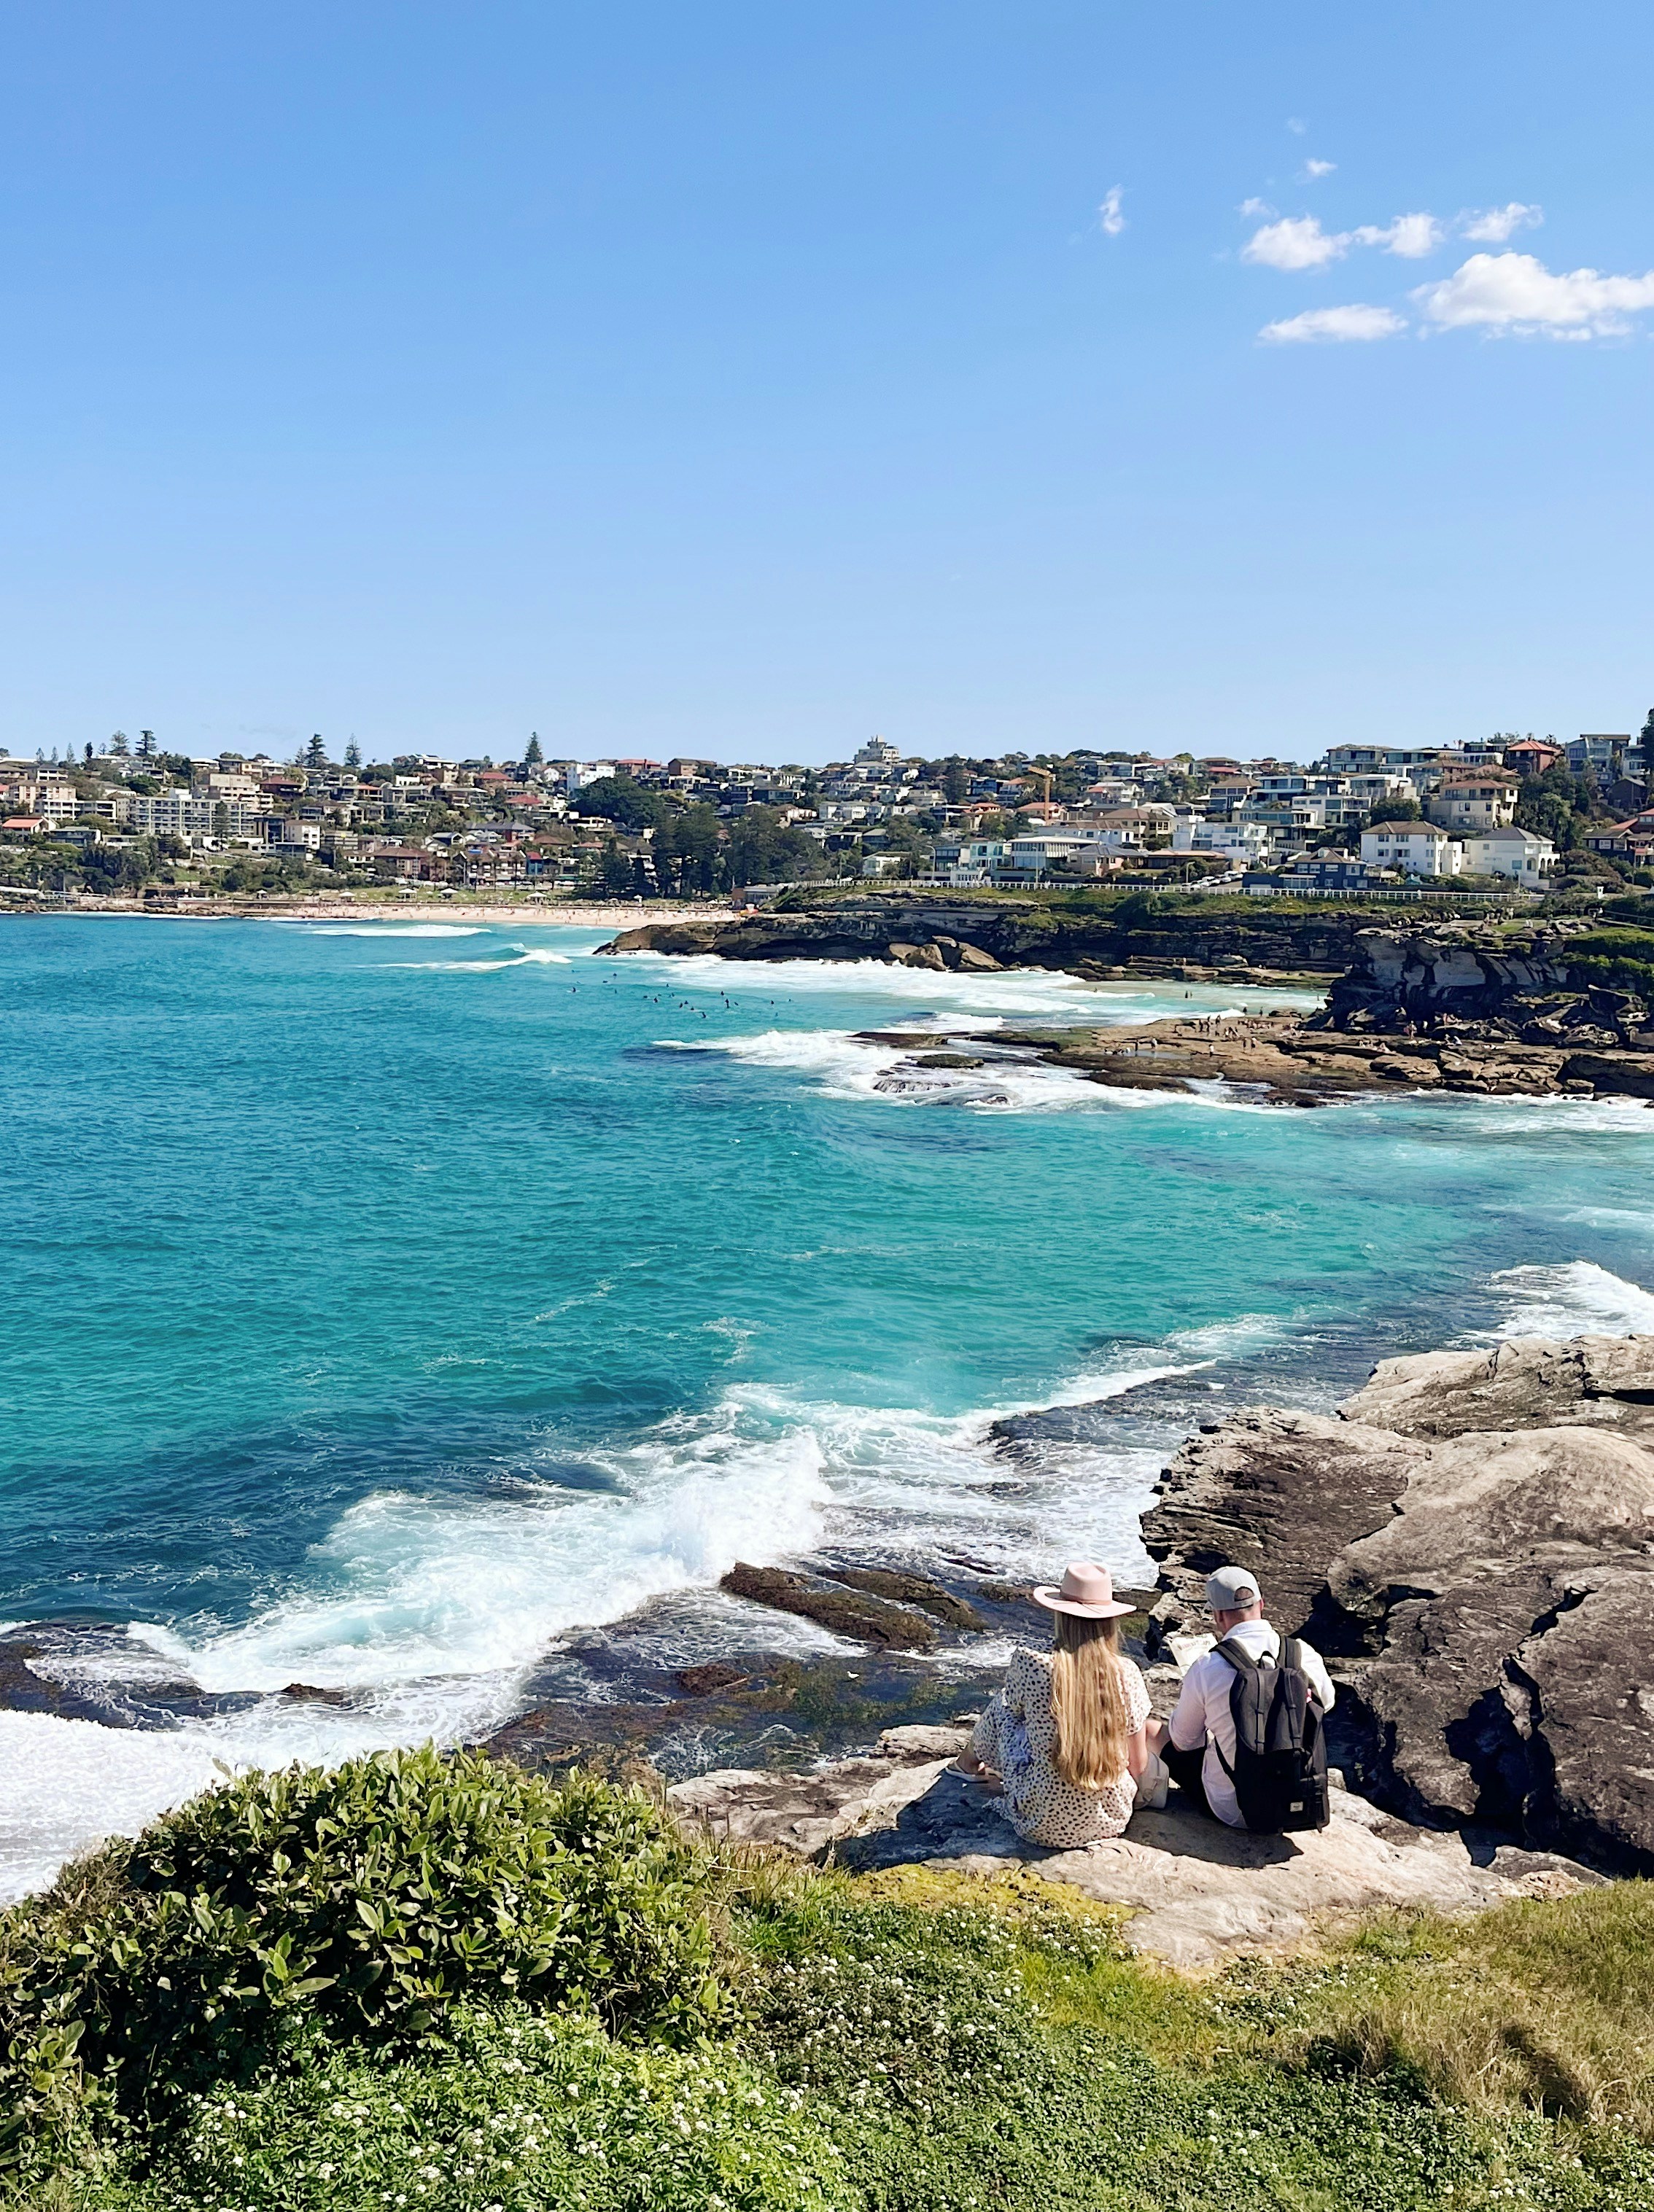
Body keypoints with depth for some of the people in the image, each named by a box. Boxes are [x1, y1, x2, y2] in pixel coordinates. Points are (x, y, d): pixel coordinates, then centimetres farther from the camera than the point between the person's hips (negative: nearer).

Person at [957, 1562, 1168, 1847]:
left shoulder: (1030, 1666, -16)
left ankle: (974, 1759, 51)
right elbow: (1139, 1764, -2)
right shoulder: (1126, 1674, -11)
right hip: (1112, 1821, 2)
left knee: (1002, 1705, 18)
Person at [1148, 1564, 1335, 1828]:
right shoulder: (1305, 1654, -11)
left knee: (1153, 1730, 17)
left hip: (1231, 1812, -4)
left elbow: (1182, 1741, -5)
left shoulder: (1206, 1669, -20)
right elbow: (1325, 1702, 12)